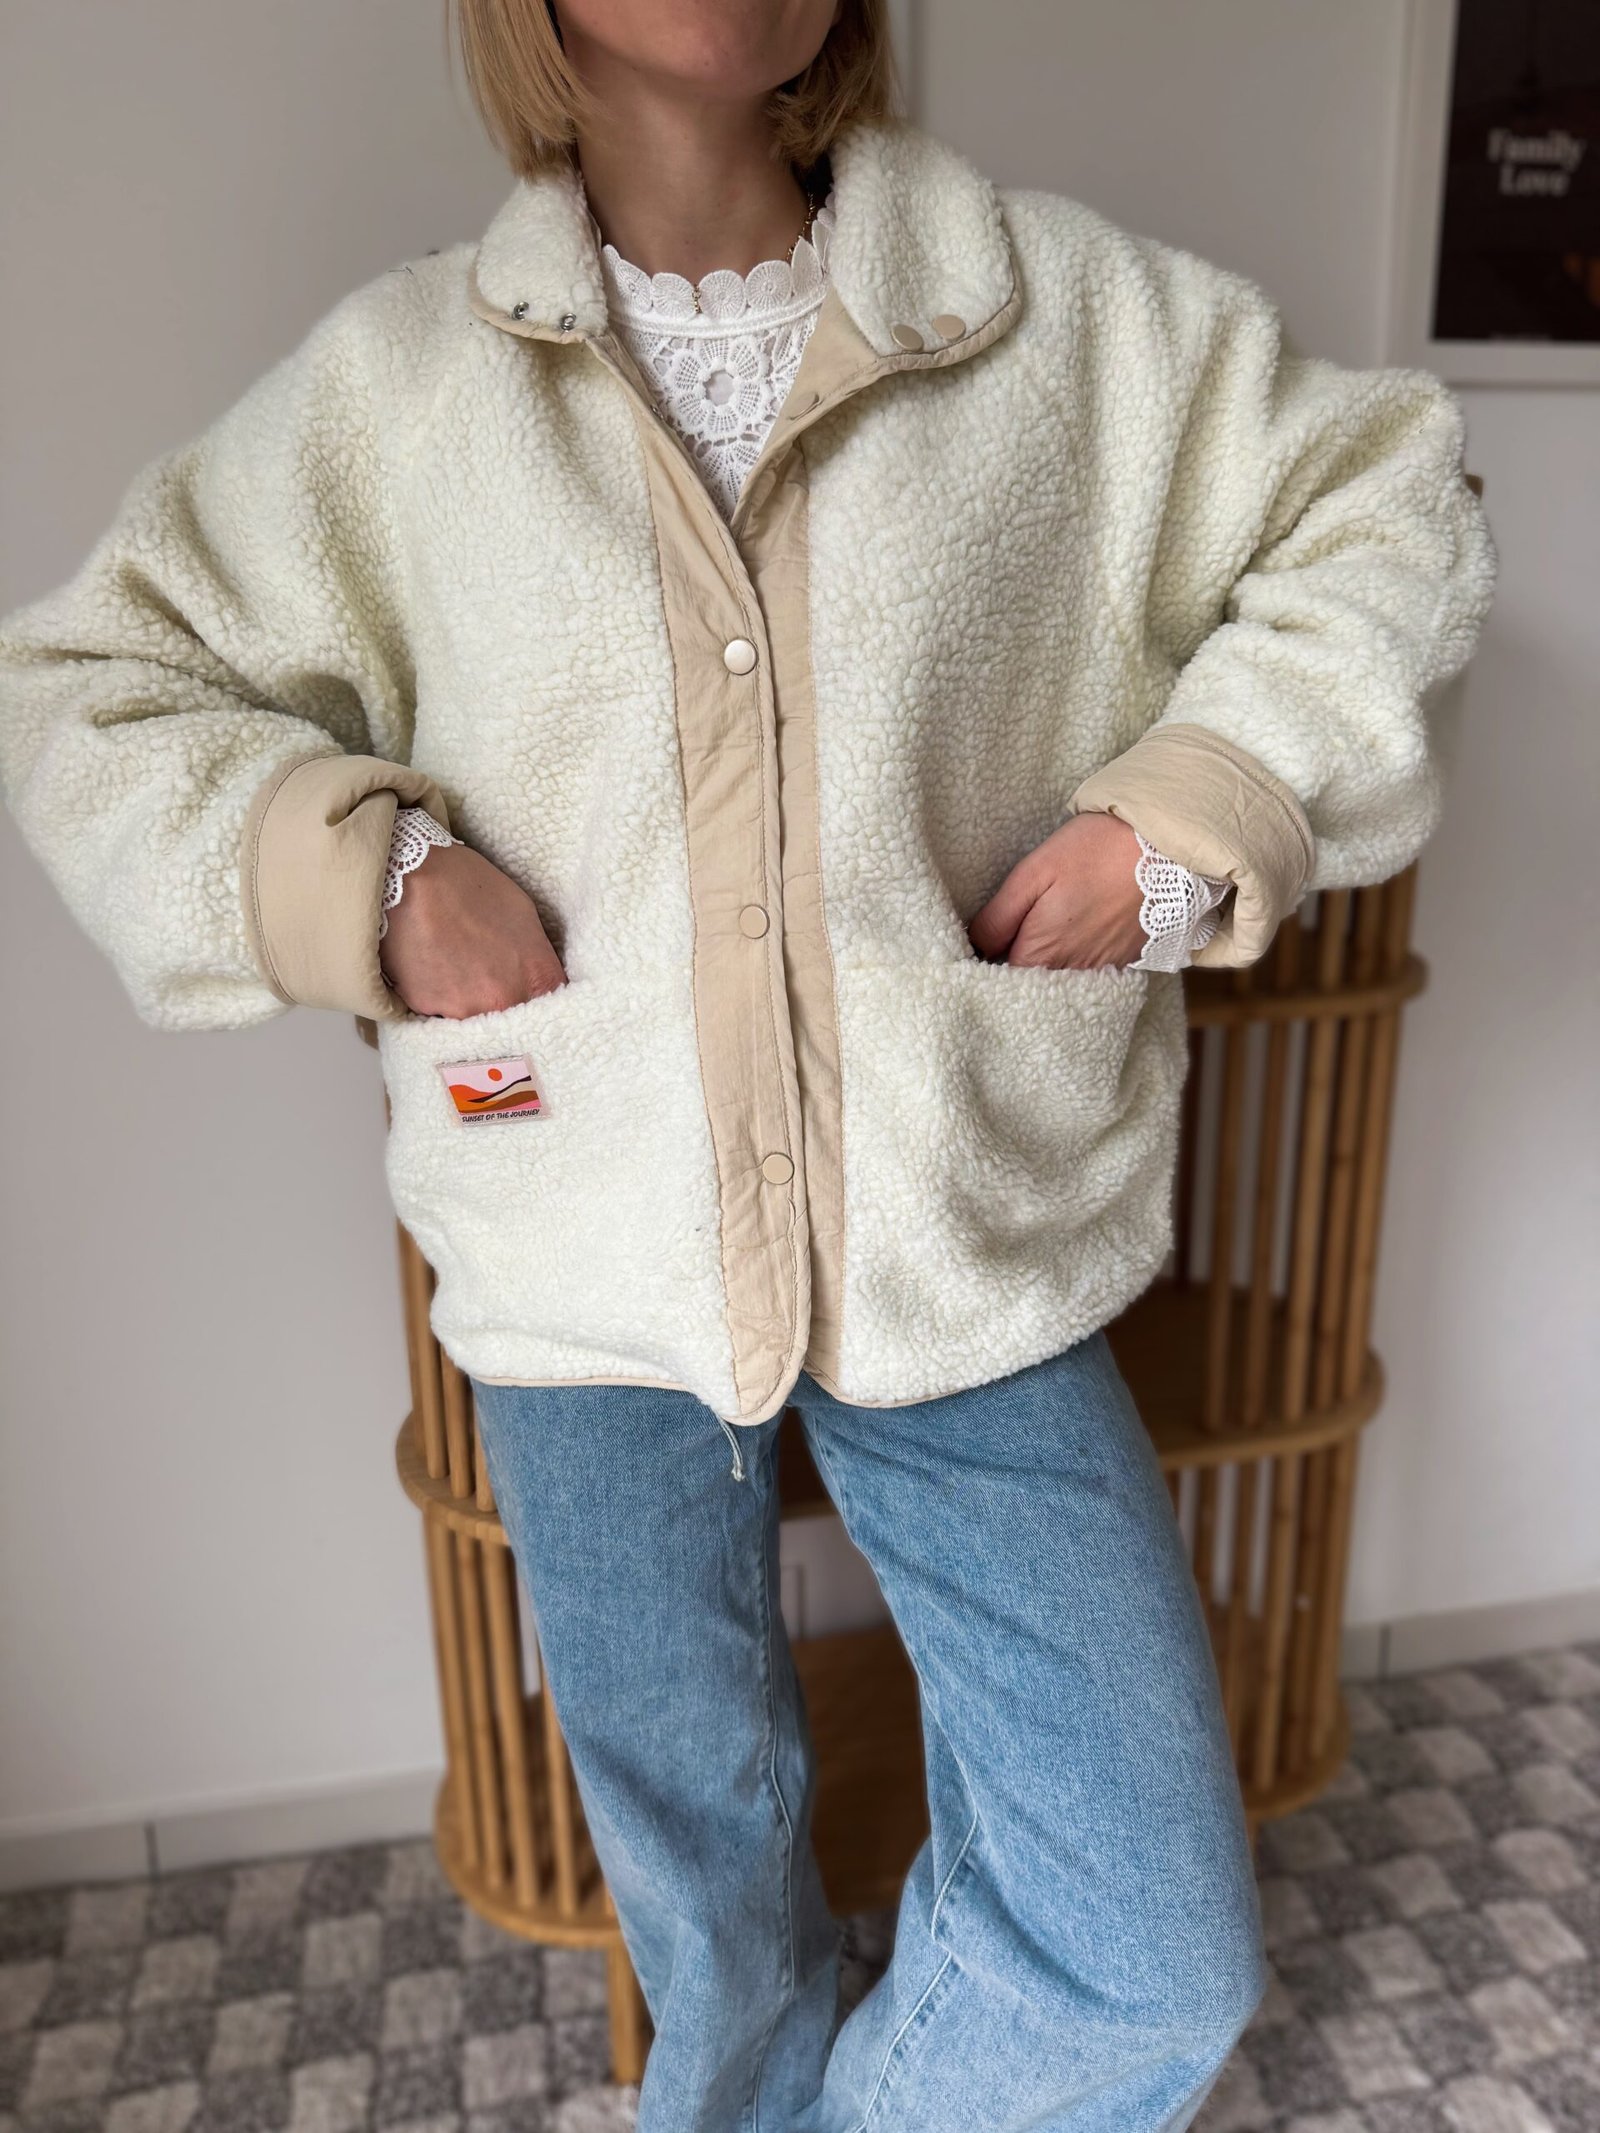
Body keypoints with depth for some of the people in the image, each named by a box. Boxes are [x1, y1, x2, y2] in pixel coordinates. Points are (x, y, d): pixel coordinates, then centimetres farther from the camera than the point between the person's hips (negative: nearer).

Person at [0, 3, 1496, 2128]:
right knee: (695, 1853, 22)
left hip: (969, 1251, 1)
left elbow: (1392, 507, 10)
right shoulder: (397, 376, 2)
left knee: (1157, 1962, 5)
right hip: (591, 1273, 1)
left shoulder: (1073, 311, 0)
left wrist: (1185, 818, -5)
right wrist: (359, 869, -10)